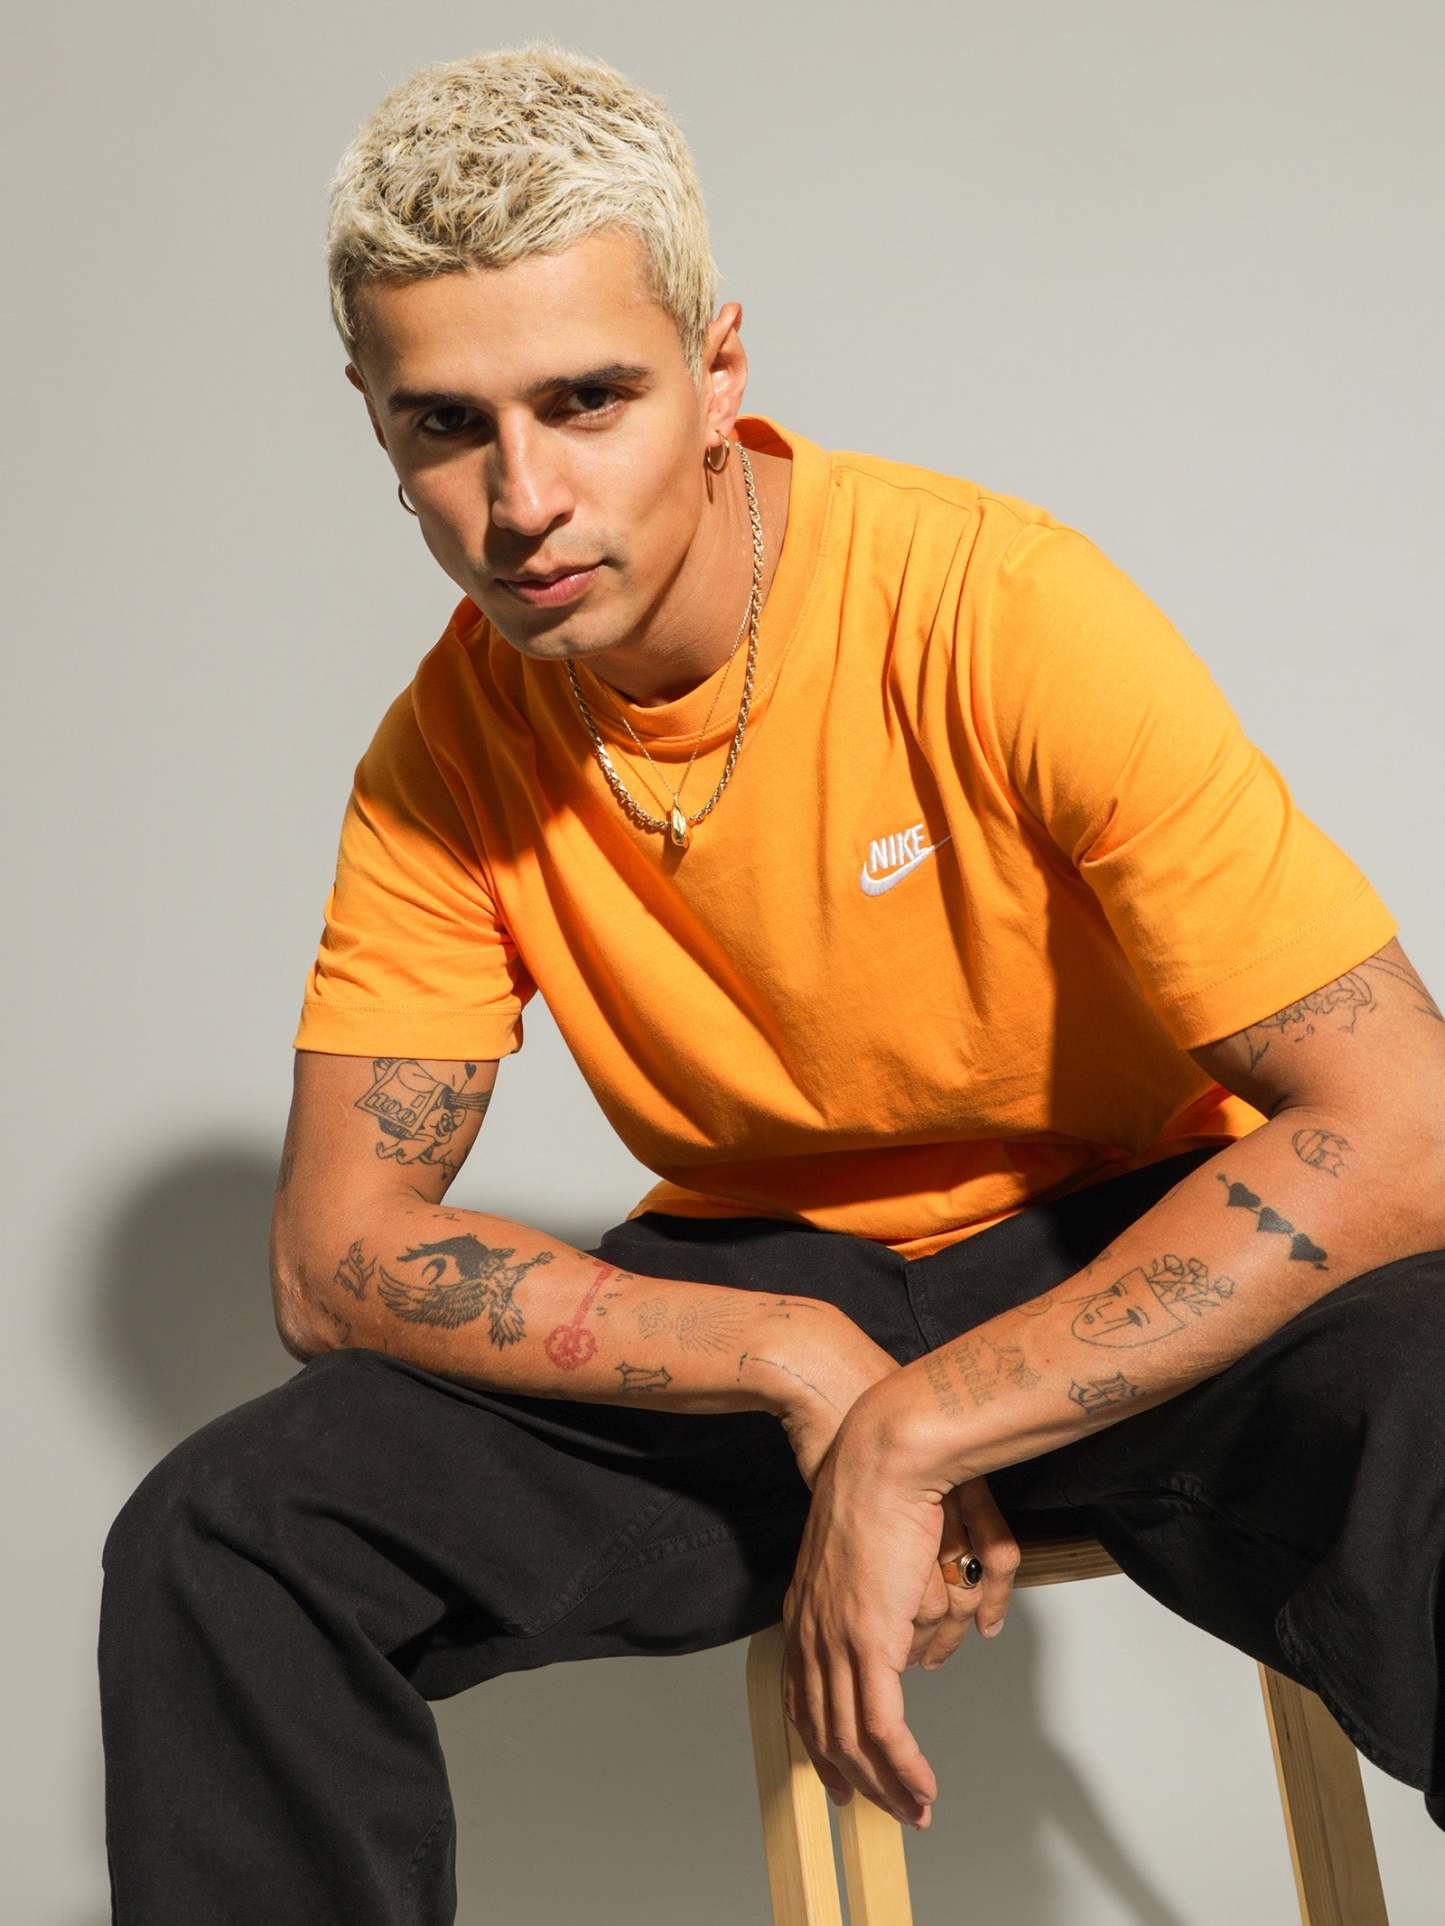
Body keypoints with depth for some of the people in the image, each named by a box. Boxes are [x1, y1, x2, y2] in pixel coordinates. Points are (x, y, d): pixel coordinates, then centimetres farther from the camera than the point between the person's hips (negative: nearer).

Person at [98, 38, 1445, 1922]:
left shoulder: (1007, 614, -21)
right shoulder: (449, 748, -7)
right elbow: (336, 1256, -9)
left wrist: (911, 1433, -27)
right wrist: (812, 1367, -23)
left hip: (1133, 1260, -3)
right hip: (759, 1272, 4)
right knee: (218, 1544, -15)